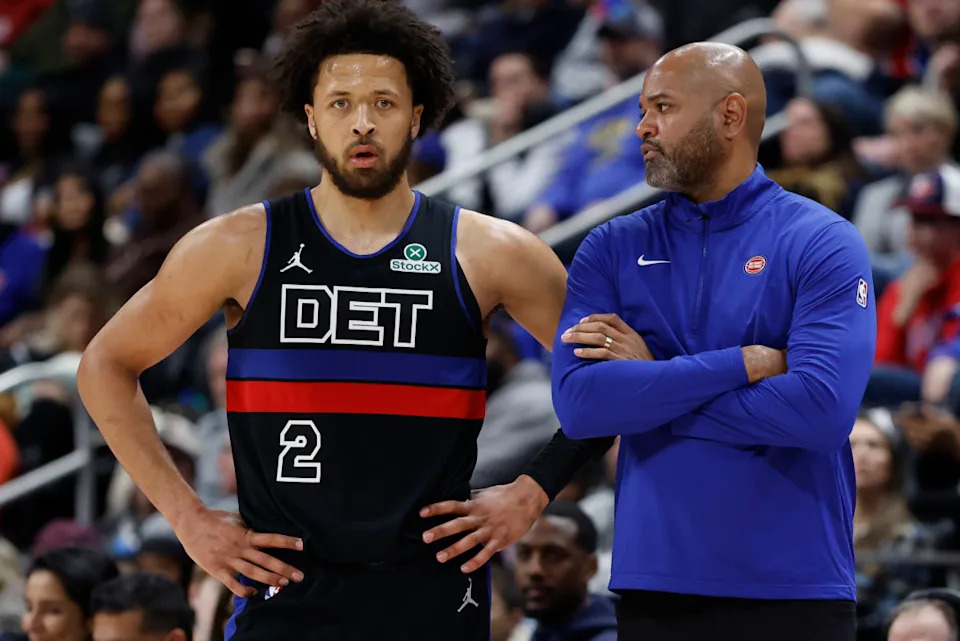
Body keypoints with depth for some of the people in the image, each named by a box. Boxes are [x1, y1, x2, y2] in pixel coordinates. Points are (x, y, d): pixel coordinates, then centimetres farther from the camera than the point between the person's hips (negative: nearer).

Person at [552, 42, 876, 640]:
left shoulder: (823, 243, -3)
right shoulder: (612, 249, 6)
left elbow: (822, 409, -18)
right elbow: (577, 404, -9)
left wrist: (650, 385, -10)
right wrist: (743, 364, -15)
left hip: (796, 589, -3)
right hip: (655, 589, 3)